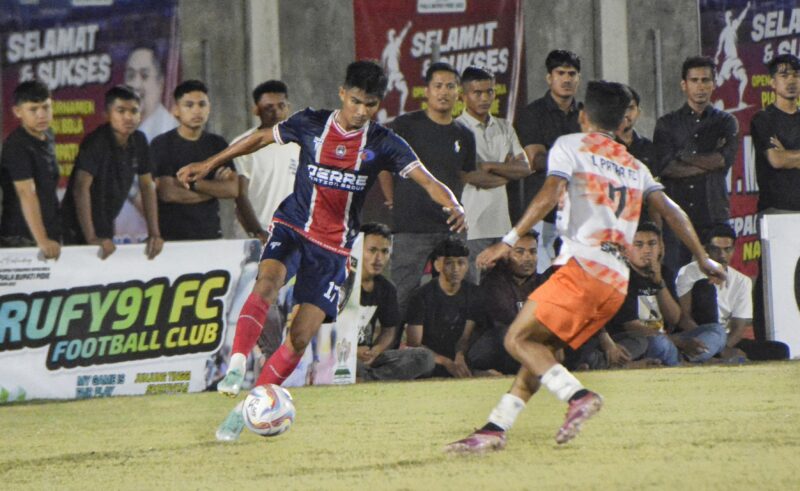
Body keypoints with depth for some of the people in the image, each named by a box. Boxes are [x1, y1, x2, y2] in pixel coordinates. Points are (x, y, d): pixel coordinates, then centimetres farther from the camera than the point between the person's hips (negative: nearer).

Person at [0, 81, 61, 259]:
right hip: (21, 239, -8)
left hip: (51, 233, 8)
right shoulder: (16, 146, -18)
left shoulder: (47, 136, 8)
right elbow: (26, 193, -28)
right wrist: (42, 241, -37)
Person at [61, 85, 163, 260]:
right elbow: (81, 188, -29)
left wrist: (154, 234, -2)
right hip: (80, 229, -7)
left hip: (106, 226, 7)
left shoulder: (138, 141, 0)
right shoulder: (95, 143, -21)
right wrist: (91, 238, -36)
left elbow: (147, 186, 5)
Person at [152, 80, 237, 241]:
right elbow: (168, 193, -10)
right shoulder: (162, 144, 0)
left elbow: (233, 189, 2)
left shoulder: (217, 144, 13)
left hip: (210, 233, 3)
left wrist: (192, 183, -9)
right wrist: (215, 187, -1)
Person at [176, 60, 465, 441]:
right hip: (292, 226, -1)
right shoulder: (311, 124, -3)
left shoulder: (383, 144, -5)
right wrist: (210, 164, 13)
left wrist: (452, 205, -34)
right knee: (268, 282, -33)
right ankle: (236, 366, -40)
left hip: (334, 247, 1)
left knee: (301, 336, -7)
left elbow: (426, 181, -13)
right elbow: (261, 138, 12)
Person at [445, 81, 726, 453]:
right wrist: (703, 259, 29)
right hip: (617, 282, 7)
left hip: (583, 266, -7)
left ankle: (577, 395, -25)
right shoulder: (634, 166, 25)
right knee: (541, 348, 12)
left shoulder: (570, 145, 7)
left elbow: (551, 193, -9)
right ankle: (494, 429, 5)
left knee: (518, 339, -5)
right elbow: (670, 210, 20)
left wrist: (509, 241, -13)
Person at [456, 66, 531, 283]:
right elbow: (469, 176, -13)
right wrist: (506, 171, 0)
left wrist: (490, 166, -7)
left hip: (501, 222, 6)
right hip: (472, 224, -6)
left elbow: (525, 167, 8)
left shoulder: (504, 128, 16)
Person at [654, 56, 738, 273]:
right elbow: (664, 167, -3)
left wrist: (685, 157, 1)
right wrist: (708, 163, -3)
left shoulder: (725, 122, 13)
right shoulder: (667, 124, 12)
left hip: (714, 213, 0)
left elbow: (726, 159, -4)